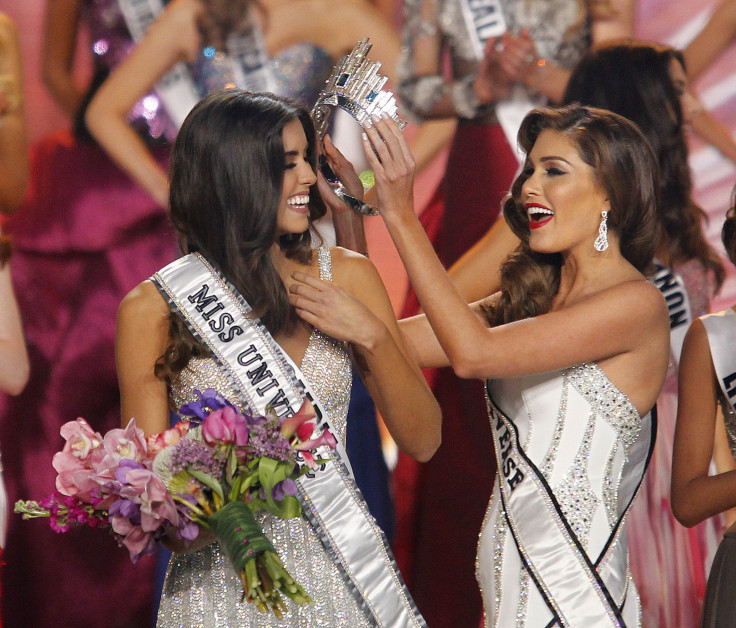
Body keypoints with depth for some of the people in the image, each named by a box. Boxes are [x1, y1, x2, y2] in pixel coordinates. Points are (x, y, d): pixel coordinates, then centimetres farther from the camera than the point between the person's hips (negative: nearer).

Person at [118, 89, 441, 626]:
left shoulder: (346, 276, 0)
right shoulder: (153, 311, -7)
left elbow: (423, 440, 1)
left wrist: (371, 335, -13)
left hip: (339, 576, 3)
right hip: (221, 578, -2)